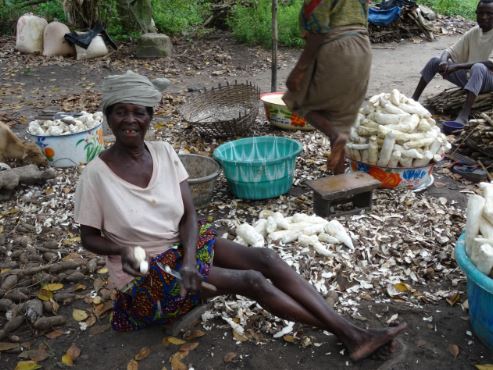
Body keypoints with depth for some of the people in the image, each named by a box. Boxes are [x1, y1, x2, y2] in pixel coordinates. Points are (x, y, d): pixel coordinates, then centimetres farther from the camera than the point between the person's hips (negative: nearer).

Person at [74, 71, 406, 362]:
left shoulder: (163, 152, -5)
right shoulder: (96, 174, -16)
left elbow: (189, 215, -5)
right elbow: (89, 238, -5)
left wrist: (189, 260, -21)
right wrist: (121, 250, -25)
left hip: (184, 245, 5)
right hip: (144, 274, -4)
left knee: (264, 257, -17)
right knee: (252, 281, -20)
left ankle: (353, 334, -16)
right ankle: (340, 332, -7)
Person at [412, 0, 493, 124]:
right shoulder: (473, 32, 3)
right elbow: (451, 51, 1)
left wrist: (457, 66, -32)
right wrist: (444, 61, -24)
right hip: (469, 76, 6)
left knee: (478, 67, -42)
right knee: (435, 61, -9)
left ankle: (463, 116, -54)